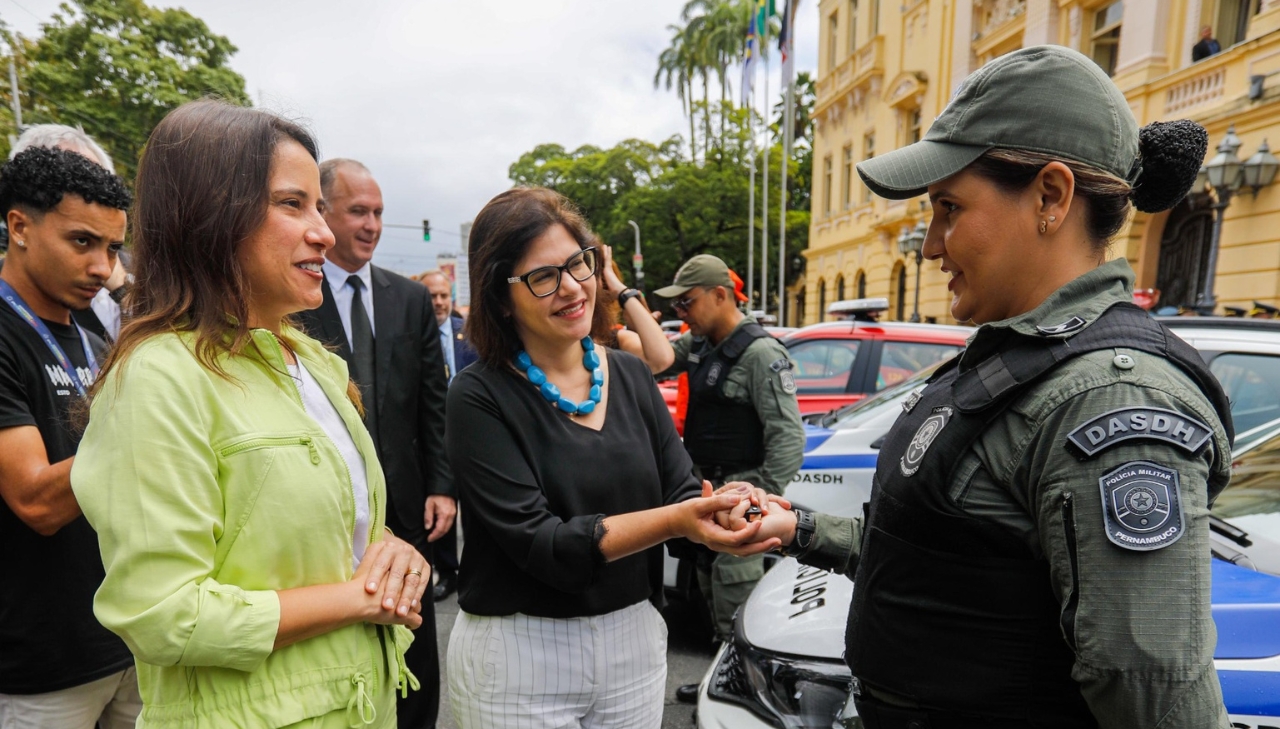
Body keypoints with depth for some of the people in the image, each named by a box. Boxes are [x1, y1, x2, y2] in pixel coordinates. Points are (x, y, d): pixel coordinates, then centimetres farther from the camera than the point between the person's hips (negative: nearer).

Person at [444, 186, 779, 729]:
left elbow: (681, 490, -1)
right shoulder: (480, 397, -13)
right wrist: (677, 520, -30)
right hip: (519, 654, -4)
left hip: (634, 639, 4)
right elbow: (537, 541, -20)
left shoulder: (631, 375, 0)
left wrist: (721, 504, -24)